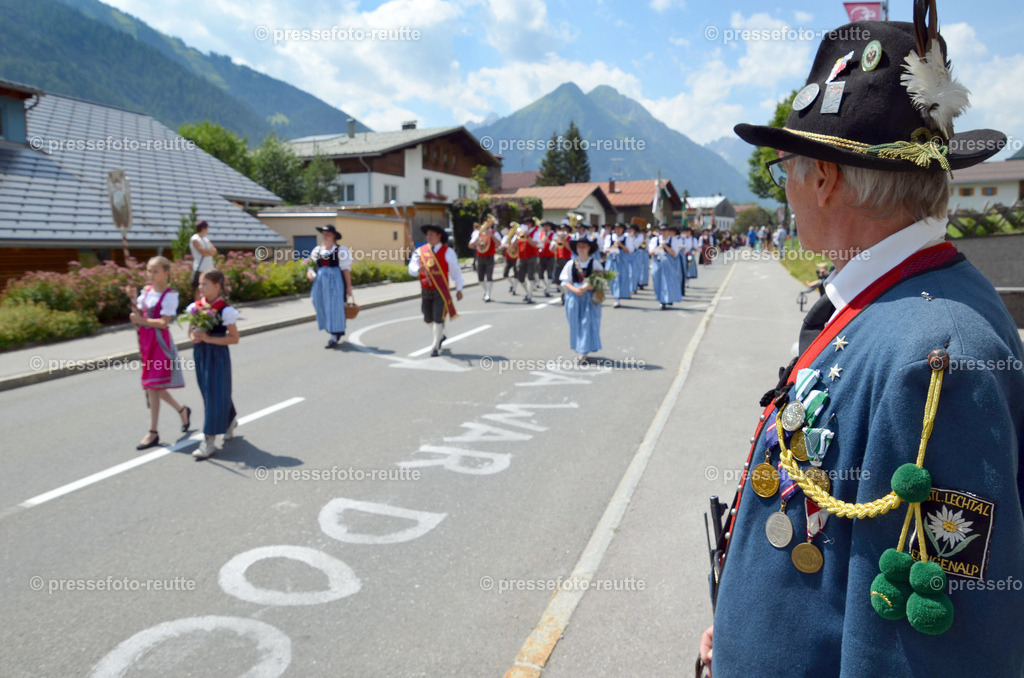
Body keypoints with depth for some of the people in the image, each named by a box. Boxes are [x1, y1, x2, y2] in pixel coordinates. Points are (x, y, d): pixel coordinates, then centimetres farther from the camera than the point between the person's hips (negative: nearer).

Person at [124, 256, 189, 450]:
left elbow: (164, 322, -17)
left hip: (160, 342, -8)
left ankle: (153, 433, 1)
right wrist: (134, 299, -3)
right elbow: (139, 315, 9)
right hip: (146, 340, 8)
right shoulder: (146, 291, 10)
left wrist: (143, 321, -18)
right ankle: (182, 410, 34)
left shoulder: (169, 295, -11)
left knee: (152, 386, -6)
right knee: (152, 386, 13)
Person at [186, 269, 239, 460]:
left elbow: (234, 338, -13)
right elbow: (191, 330, 17)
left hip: (217, 355, -6)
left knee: (215, 394, -3)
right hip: (199, 354, 7)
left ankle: (209, 441, 3)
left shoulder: (225, 310, -13)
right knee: (208, 392, 17)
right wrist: (194, 337, -7)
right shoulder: (195, 307, 5)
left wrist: (208, 338, -21)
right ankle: (230, 420, 42)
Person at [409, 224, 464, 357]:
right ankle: (440, 336, 42)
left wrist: (459, 289, -1)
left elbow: (456, 271, 1)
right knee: (428, 319, 15)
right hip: (425, 291, 4)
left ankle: (435, 347, 2)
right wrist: (418, 269, -24)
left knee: (438, 319, -9)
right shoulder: (420, 251, 5)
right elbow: (411, 268, -1)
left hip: (441, 291, -4)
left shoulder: (447, 252, -2)